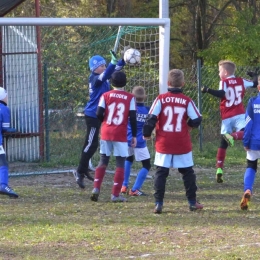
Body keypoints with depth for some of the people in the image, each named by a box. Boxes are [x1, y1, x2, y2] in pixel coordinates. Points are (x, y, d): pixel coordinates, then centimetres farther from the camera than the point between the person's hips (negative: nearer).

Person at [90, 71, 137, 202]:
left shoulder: (106, 96, 1)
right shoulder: (130, 98, -2)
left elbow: (99, 114, -5)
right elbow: (133, 118, -5)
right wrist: (134, 135, 2)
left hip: (106, 133, 2)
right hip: (121, 135, -2)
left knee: (103, 161, 14)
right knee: (120, 163, 3)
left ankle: (96, 188, 1)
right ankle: (115, 194, 0)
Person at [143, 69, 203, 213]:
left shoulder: (161, 99, -5)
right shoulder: (187, 101, -4)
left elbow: (151, 118, -9)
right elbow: (197, 119, -3)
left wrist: (147, 134, 6)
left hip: (164, 144, 0)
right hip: (182, 145, 1)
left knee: (161, 173, 5)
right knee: (188, 172, 13)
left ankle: (159, 203, -2)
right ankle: (192, 202, 17)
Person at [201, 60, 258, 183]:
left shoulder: (224, 82, -2)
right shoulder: (241, 81, 9)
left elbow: (221, 94, -20)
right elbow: (255, 84, 21)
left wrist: (208, 90, -16)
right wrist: (254, 76, 40)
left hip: (227, 118, 0)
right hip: (239, 115, 0)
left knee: (223, 143, 9)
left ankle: (219, 169, 8)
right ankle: (232, 136, -46)